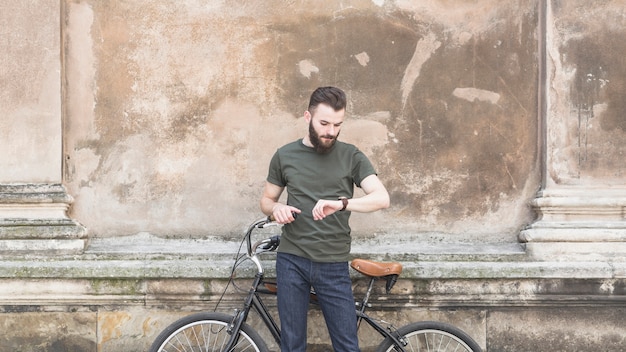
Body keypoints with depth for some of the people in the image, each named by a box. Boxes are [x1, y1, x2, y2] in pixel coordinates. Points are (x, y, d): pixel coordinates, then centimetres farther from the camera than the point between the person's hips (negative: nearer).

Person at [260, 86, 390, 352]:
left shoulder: (351, 156, 0)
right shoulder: (285, 156, 4)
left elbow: (382, 198, -12)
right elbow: (266, 200, 15)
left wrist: (341, 203, -29)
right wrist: (276, 208, -10)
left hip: (334, 265, -1)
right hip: (292, 261, 1)